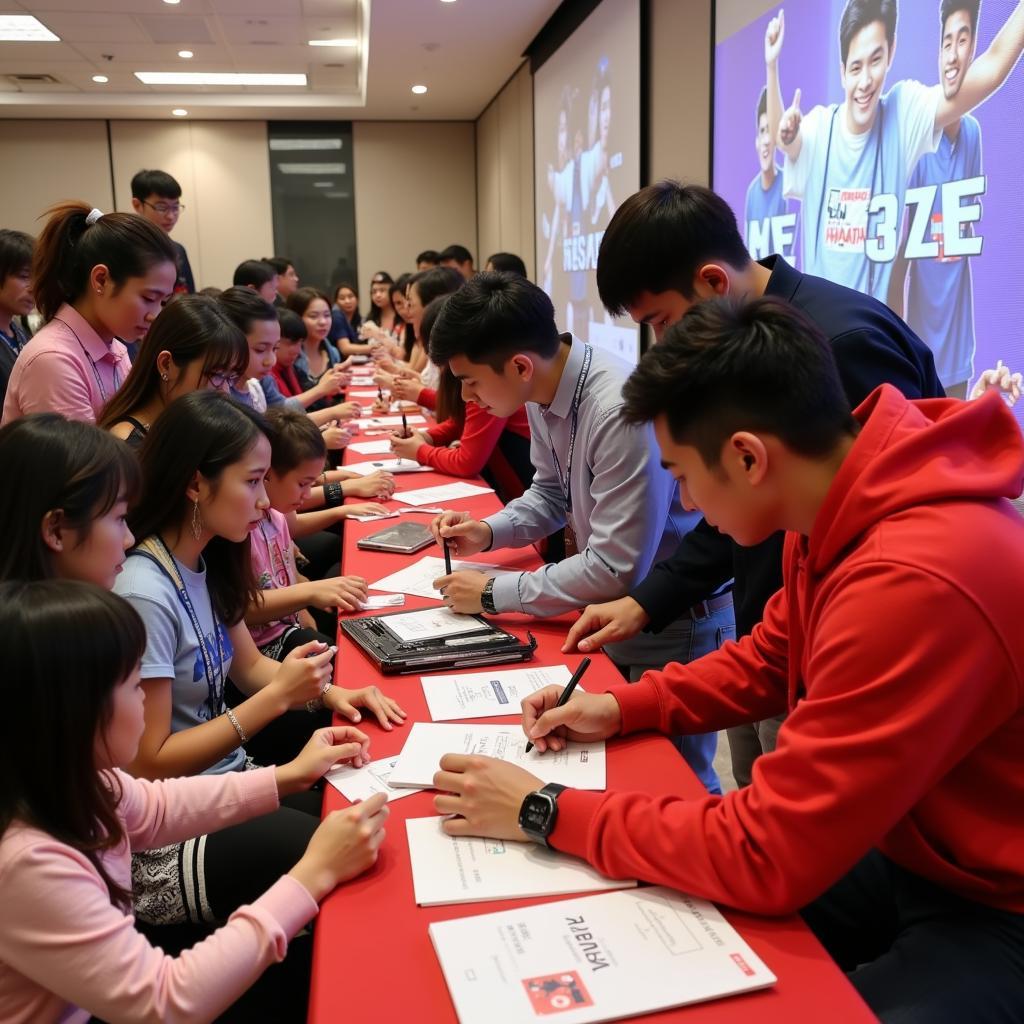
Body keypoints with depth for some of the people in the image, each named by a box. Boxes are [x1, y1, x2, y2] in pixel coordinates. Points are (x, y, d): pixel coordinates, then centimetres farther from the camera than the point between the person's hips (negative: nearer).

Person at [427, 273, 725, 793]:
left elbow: (616, 571, -29)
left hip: (671, 629, -8)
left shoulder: (622, 413, -31)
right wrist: (488, 531, -3)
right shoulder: (542, 394, -4)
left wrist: (493, 593, -20)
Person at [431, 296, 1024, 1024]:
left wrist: (547, 813, -20)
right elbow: (770, 658, 11)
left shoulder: (914, 582, -36)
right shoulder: (847, 502, -6)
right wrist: (624, 708, -1)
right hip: (900, 850, 7)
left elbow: (765, 854, -30)